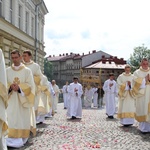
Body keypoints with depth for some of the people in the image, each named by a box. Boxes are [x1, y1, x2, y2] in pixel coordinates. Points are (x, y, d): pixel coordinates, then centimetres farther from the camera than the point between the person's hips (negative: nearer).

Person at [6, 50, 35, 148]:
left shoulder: (27, 71, 3)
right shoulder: (7, 71, 10)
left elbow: (30, 85, -4)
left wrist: (19, 87, -19)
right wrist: (10, 87, -15)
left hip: (23, 99, -2)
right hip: (11, 100, 2)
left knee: (23, 119, -3)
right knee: (11, 118, -4)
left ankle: (22, 139, 2)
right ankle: (12, 139, 0)